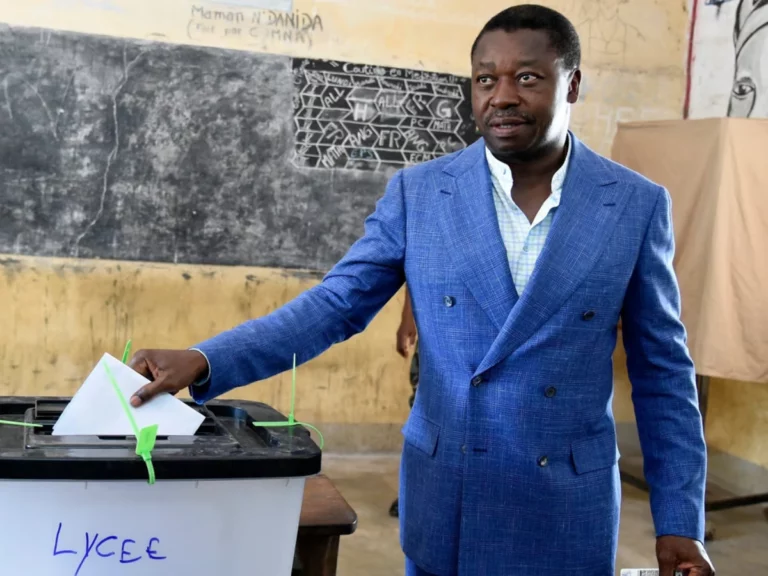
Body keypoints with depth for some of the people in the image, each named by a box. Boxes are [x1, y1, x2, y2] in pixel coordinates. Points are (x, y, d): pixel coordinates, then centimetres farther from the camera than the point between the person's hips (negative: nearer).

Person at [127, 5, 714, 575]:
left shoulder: (637, 204, -4)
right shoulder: (418, 192, -3)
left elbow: (662, 372, 0)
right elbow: (334, 305, -5)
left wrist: (680, 522, -1)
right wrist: (204, 362, -19)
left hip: (569, 510, 0)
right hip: (443, 502, 1)